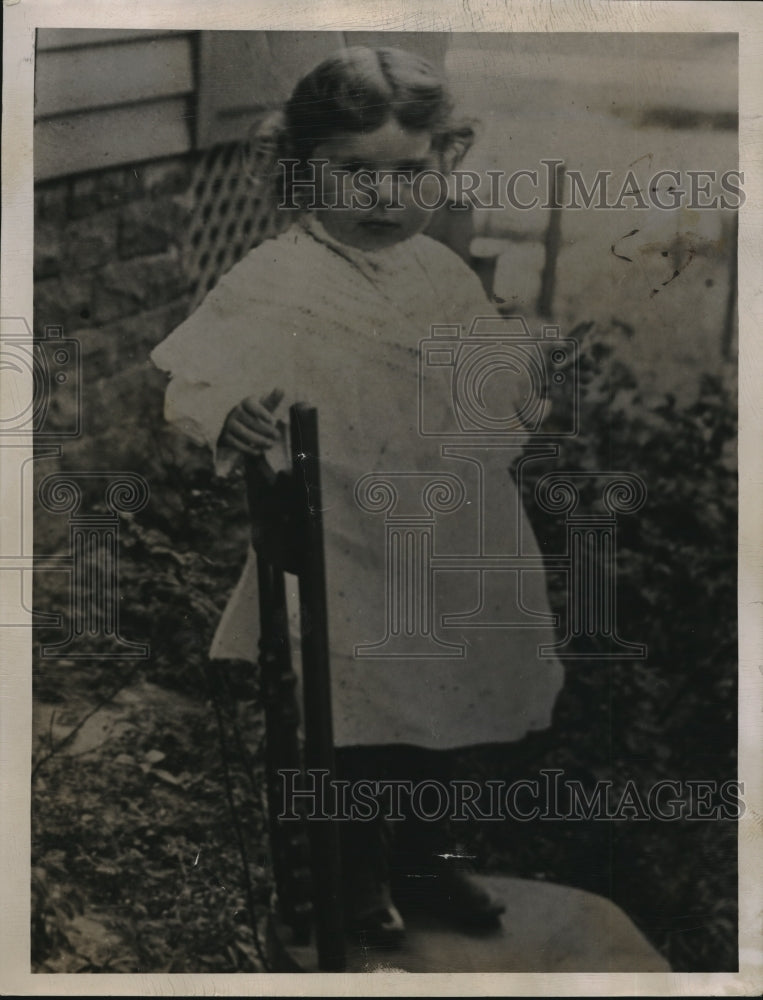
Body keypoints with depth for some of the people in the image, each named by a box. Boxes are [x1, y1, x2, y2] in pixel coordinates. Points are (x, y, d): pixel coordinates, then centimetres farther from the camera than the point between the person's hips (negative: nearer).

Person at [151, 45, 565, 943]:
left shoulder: (446, 275, 2)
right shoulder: (275, 279, -17)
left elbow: (497, 392, 14)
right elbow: (188, 385, -26)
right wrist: (224, 420, -45)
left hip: (447, 549, 5)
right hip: (346, 553, -5)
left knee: (439, 715, 21)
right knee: (358, 727, 12)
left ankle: (426, 851, 47)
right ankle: (363, 872, 38)